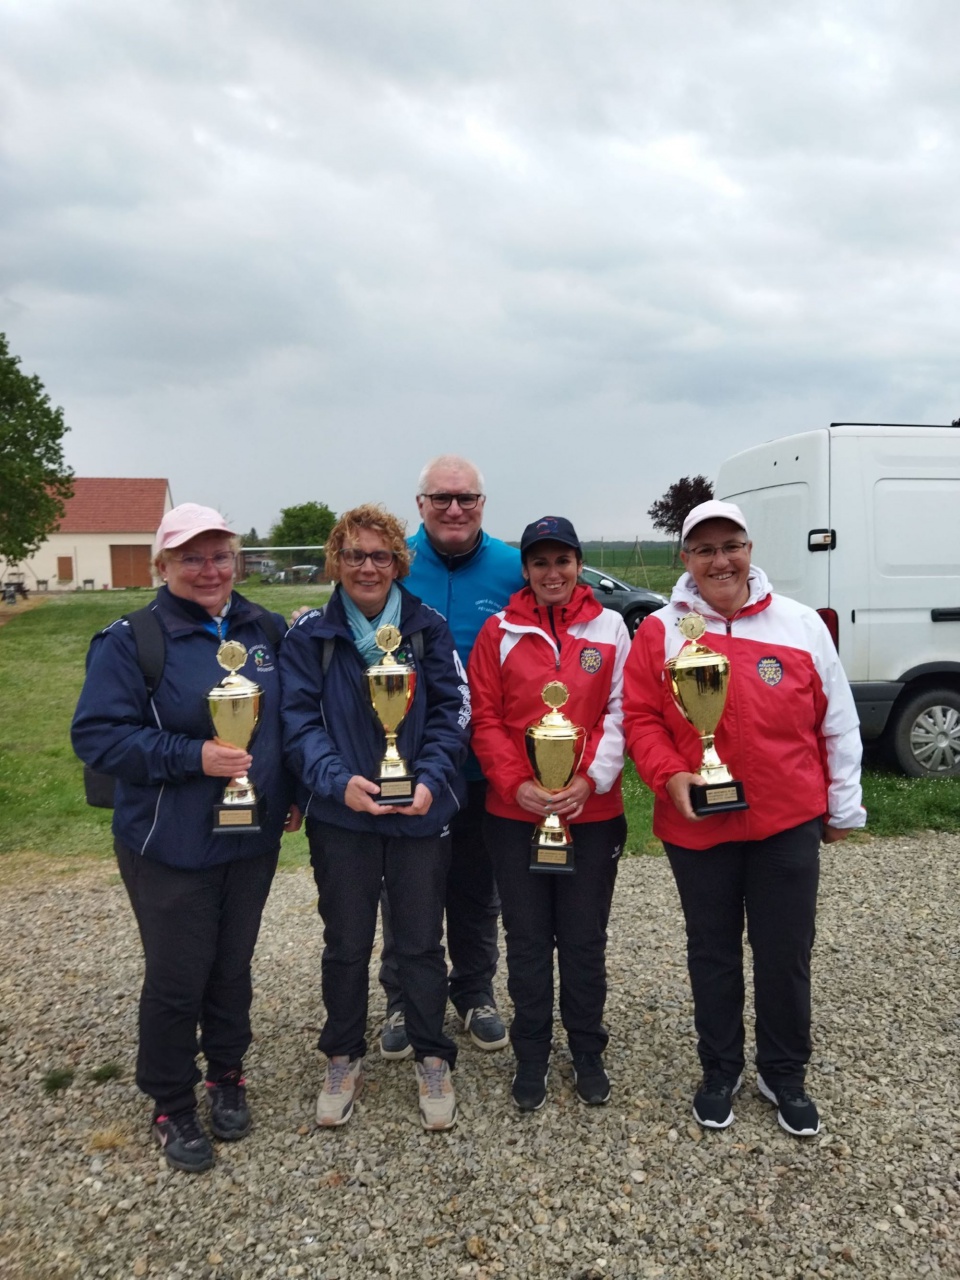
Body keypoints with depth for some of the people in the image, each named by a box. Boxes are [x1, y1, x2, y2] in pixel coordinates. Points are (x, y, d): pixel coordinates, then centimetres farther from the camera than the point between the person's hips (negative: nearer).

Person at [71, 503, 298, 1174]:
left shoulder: (266, 629, 3)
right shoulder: (131, 640, -12)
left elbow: (291, 715, 12)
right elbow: (97, 735, -16)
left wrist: (293, 791, 7)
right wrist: (192, 756, -25)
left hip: (252, 837, 4)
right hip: (170, 843, -4)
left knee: (233, 965, 18)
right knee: (177, 977, 8)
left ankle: (227, 1075, 41)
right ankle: (172, 1105, 31)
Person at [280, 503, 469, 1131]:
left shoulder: (428, 627, -2)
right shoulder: (311, 633, -3)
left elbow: (452, 711, -4)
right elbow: (300, 721, -7)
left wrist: (430, 778, -19)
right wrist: (338, 779, -23)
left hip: (421, 812, 0)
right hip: (341, 814, 0)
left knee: (421, 941, 11)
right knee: (346, 943, 14)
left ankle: (433, 1059, 31)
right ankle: (344, 1058, 34)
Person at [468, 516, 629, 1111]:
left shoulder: (610, 627, 2)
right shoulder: (500, 632, 1)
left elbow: (620, 713, -2)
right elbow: (485, 720, -1)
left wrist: (589, 779, -14)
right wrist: (517, 784, -13)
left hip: (593, 812, 0)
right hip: (515, 813, 0)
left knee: (584, 939, 11)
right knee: (528, 939, 12)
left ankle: (588, 1051, 31)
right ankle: (532, 1054, 29)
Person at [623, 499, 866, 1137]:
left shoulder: (801, 624, -1)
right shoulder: (661, 631, -3)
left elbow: (837, 723, 4)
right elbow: (640, 718, -3)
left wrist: (843, 805, 7)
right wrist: (669, 775, -19)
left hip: (789, 823, 1)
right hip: (696, 824, 0)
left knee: (786, 954, 11)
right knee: (713, 951, 15)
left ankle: (785, 1075, 34)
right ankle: (720, 1071, 35)